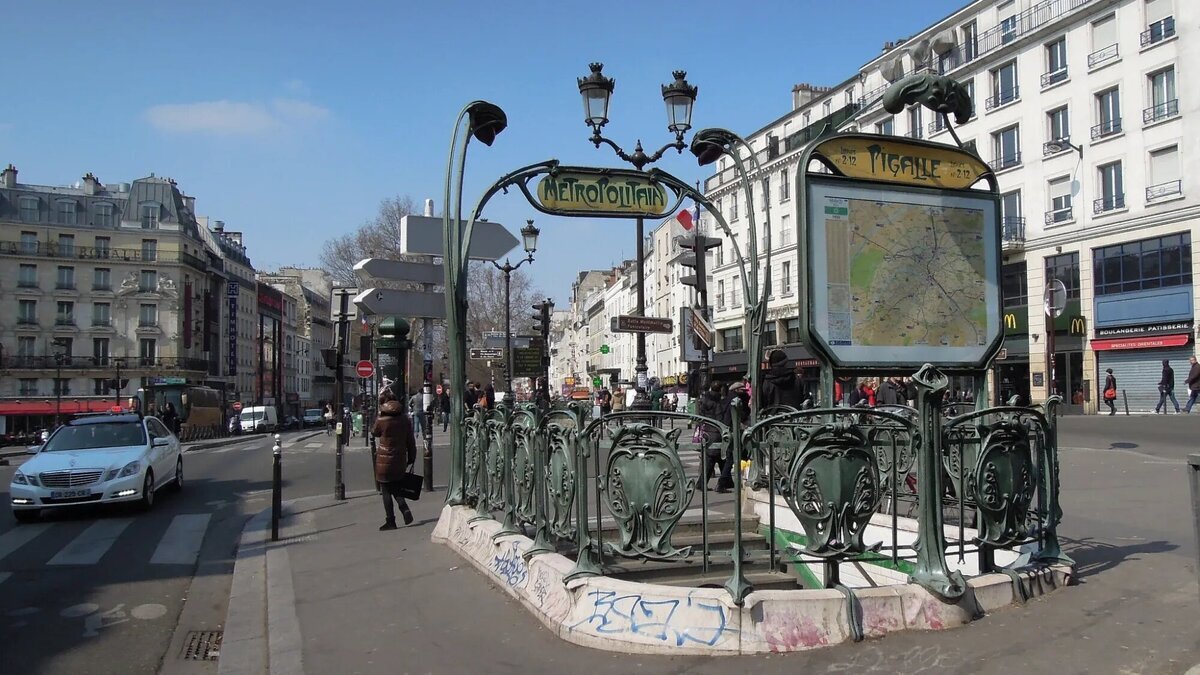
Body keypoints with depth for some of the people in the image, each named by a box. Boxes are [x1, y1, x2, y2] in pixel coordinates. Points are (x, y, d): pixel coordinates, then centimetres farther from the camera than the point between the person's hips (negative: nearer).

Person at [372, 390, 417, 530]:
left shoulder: (381, 420, -15)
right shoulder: (405, 419, 0)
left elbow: (374, 432, 7)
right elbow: (410, 441, 4)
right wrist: (411, 459, 13)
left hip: (385, 460, -5)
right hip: (400, 460, 5)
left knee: (386, 491, 5)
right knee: (396, 488, 19)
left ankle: (390, 521, 6)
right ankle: (405, 510, 0)